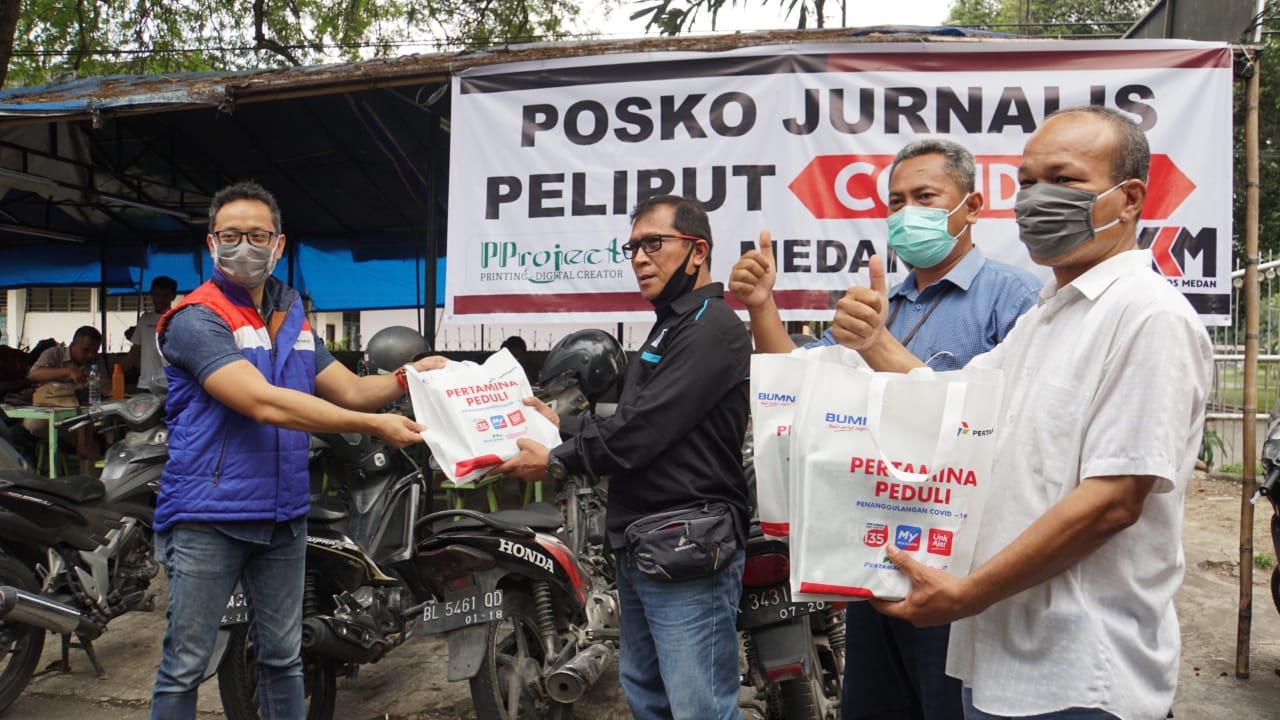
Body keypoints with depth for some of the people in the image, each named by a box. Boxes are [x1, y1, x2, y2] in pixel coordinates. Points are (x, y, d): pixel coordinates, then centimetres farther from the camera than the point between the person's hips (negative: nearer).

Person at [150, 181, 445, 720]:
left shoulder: (293, 320, 12)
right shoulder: (197, 319, -11)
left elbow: (350, 391, 12)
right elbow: (264, 403, -23)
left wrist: (406, 377, -7)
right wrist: (375, 426, -24)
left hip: (283, 515, 6)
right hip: (208, 516, -6)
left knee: (283, 658, 16)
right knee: (184, 666, 3)